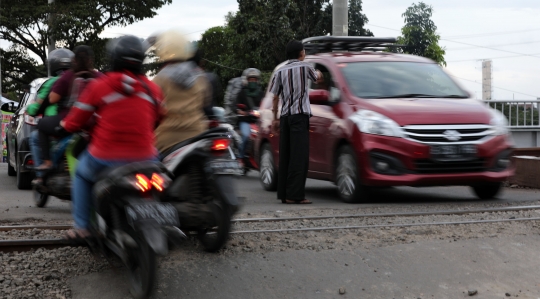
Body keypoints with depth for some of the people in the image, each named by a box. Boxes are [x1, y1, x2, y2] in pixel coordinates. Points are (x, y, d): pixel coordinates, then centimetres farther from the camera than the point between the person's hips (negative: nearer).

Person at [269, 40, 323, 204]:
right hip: (300, 114, -5)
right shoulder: (305, 67, 1)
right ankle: (295, 195, -12)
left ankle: (283, 194, 8)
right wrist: (318, 74, 46)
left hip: (285, 116, 5)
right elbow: (317, 77, 22)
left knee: (285, 156, 7)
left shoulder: (280, 71, 9)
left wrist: (275, 119, 15)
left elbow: (275, 97, 8)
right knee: (299, 156, -7)